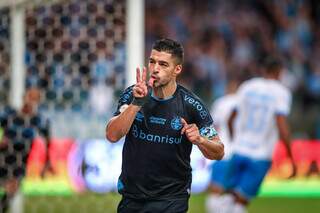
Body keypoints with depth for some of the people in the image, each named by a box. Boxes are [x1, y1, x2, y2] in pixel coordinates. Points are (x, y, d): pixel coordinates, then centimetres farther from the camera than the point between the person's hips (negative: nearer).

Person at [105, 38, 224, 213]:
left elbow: (218, 153, -2)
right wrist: (136, 103, -26)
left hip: (171, 198, -2)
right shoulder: (132, 95, -5)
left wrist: (199, 140, -23)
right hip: (131, 196, 2)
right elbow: (112, 136, -16)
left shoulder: (190, 105, -10)